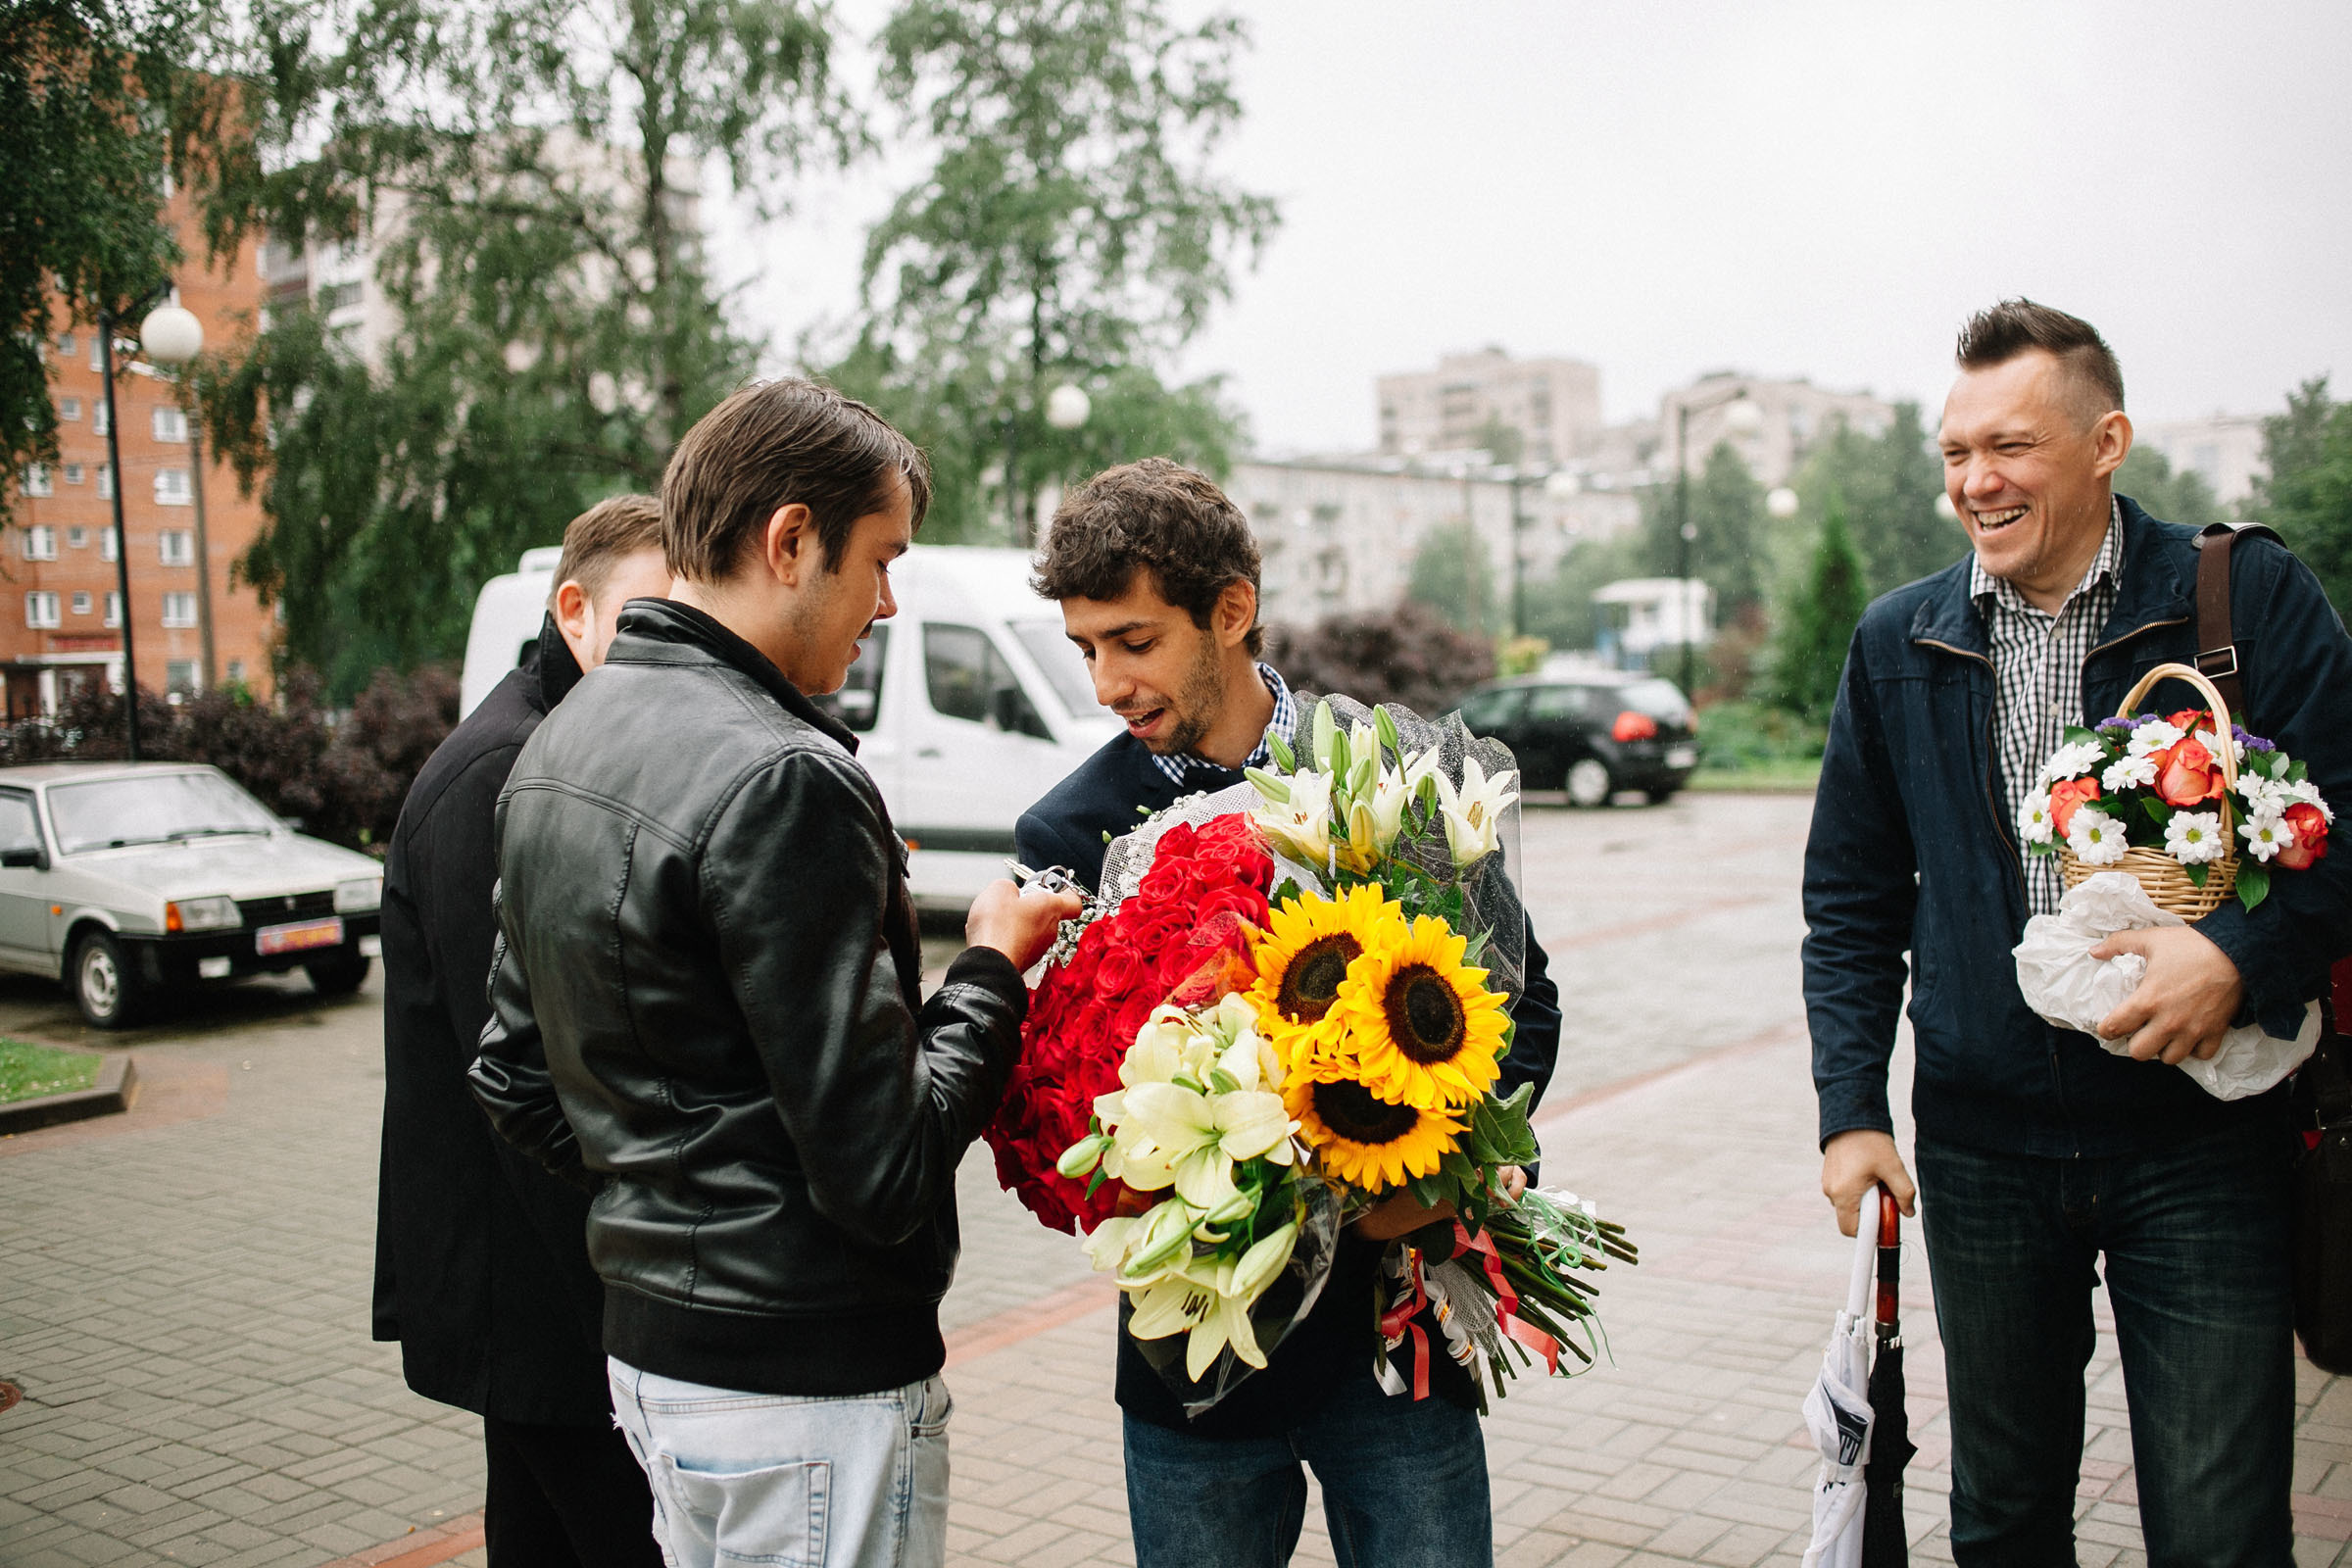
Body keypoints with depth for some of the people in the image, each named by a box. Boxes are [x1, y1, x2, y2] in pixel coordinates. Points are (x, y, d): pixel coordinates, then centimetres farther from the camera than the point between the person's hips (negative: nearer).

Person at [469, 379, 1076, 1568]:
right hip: (802, 1381, -9)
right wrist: (993, 968, -9)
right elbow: (884, 1174, -23)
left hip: (649, 1337, 9)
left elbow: (515, 1085, 16)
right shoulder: (780, 780, -23)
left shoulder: (555, 747, 8)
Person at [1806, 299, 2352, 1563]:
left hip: (2201, 1144, -2)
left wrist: (2244, 951, -21)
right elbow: (1851, 898, 10)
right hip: (1983, 1150, 3)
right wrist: (1850, 1108, 3)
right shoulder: (1897, 642, 5)